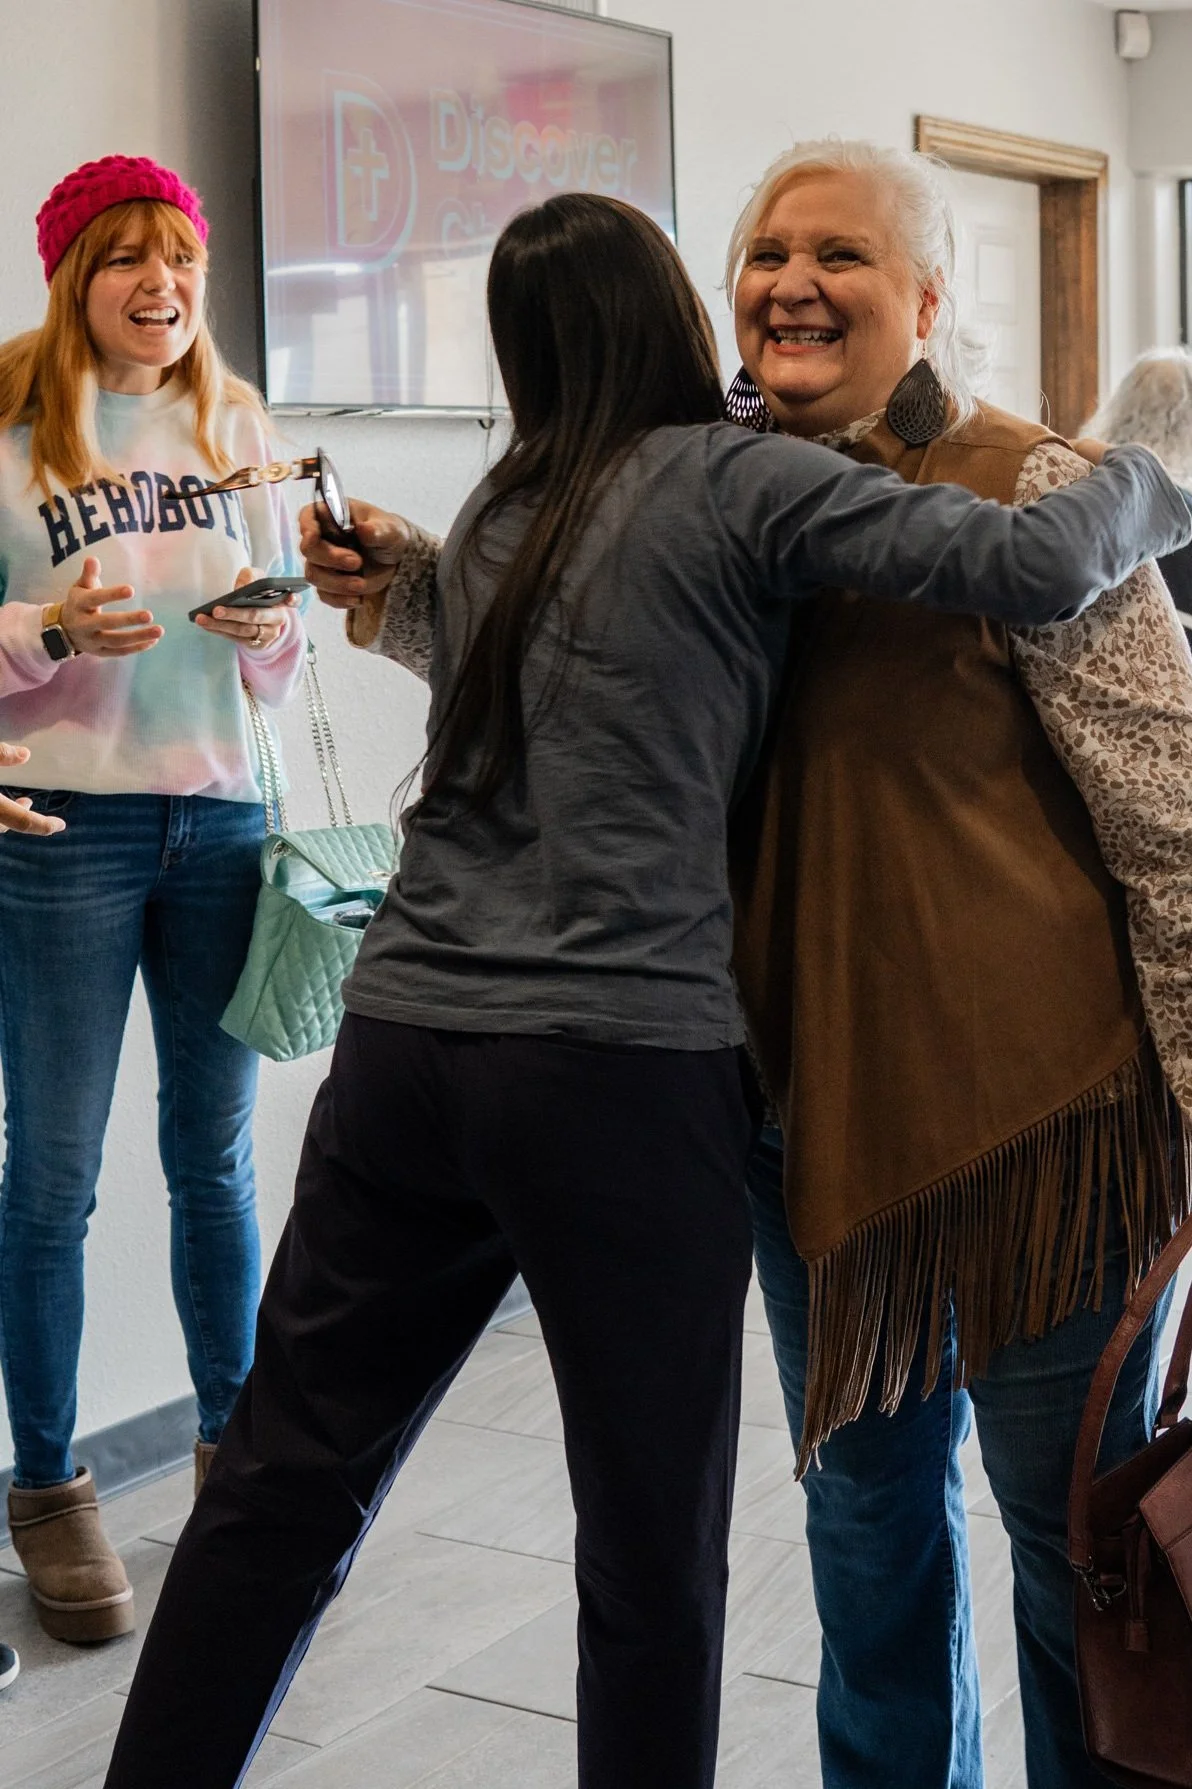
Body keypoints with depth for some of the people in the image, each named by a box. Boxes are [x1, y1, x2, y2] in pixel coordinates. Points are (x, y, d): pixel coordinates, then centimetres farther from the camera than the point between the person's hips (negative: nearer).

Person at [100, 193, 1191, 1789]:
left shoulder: (500, 509, 17)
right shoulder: (732, 481, -3)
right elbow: (1034, 565, -11)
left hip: (403, 1044, 7)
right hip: (619, 1067, -6)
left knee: (280, 1494, 13)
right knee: (652, 1556, 7)